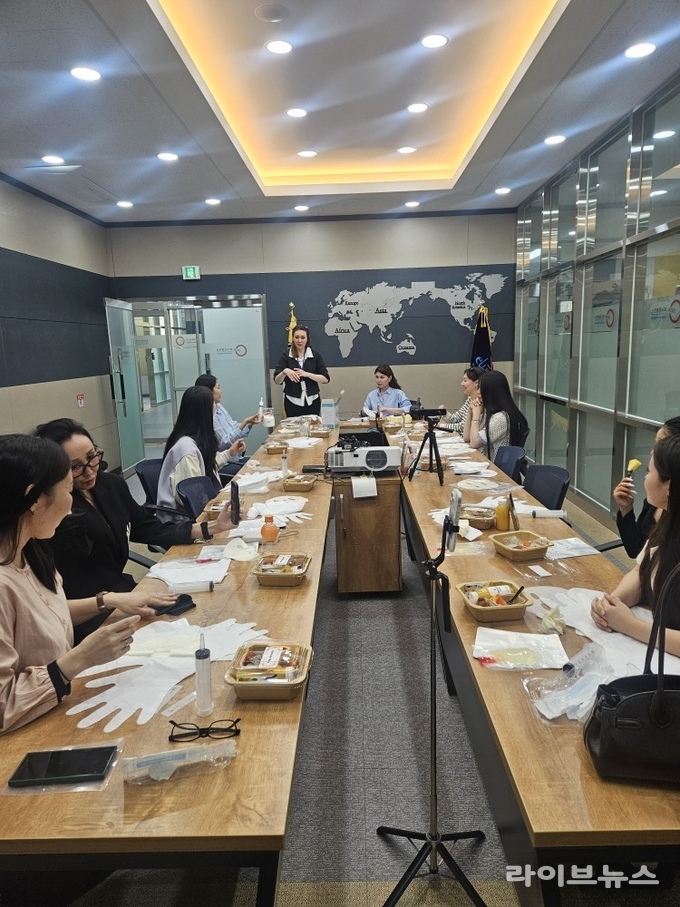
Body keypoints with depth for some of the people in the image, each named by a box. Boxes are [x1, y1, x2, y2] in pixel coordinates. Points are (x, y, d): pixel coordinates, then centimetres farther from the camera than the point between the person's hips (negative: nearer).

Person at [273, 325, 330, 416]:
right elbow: (277, 381, -6)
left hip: (312, 401, 1)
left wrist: (307, 374, -18)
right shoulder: (285, 355, -1)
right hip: (292, 402, 0)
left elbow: (326, 379, -5)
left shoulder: (315, 354, 0)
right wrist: (284, 372, -26)